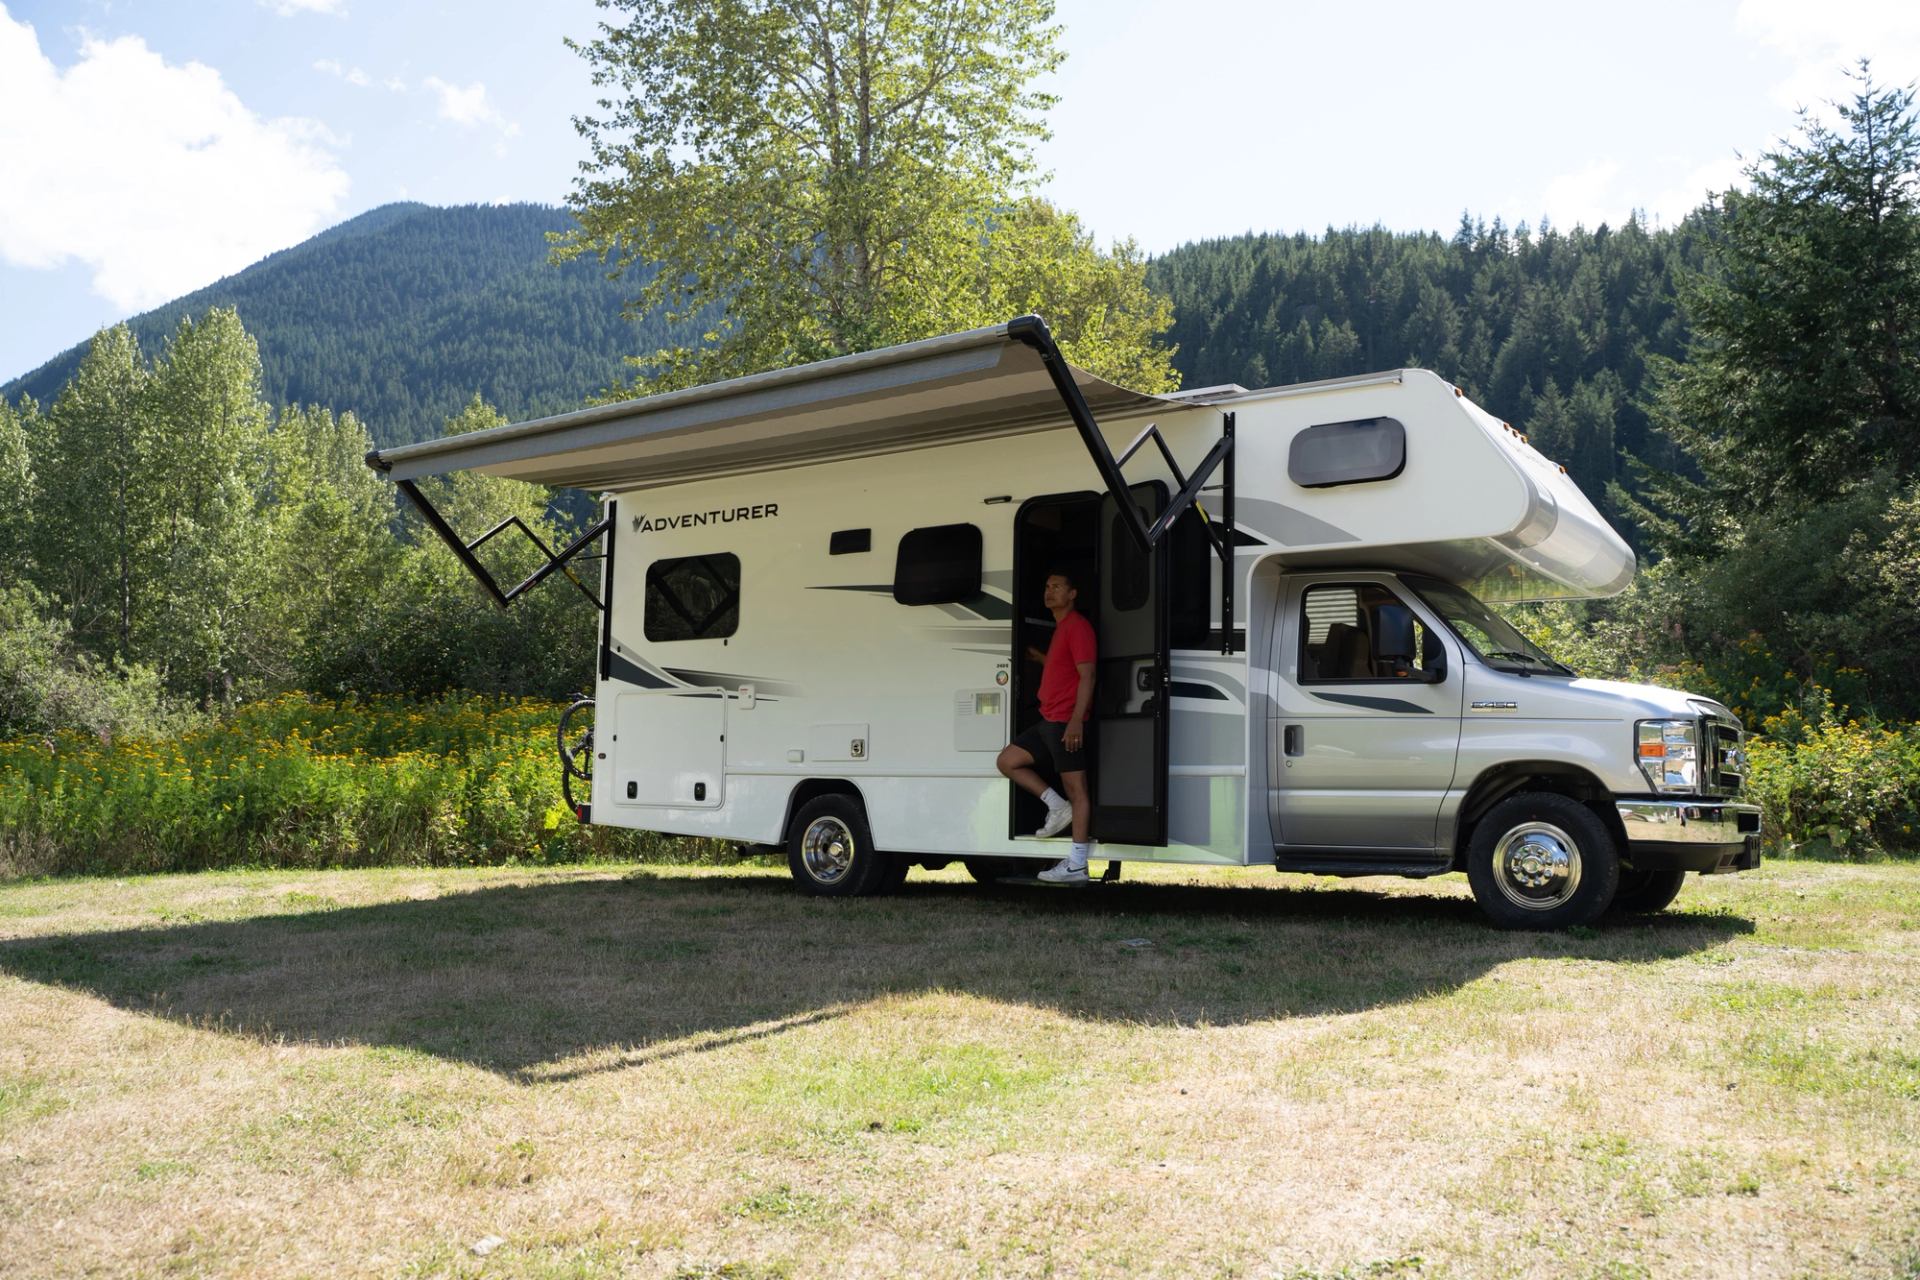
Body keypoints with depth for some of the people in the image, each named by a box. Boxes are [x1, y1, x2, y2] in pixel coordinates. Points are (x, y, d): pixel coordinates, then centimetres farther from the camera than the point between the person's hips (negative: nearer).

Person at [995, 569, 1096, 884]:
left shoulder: (1077, 625, -9)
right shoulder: (1059, 628, 21)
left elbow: (1086, 674, -17)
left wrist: (1076, 719, -24)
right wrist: (1040, 657, 23)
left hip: (1067, 721, -10)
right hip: (1049, 720, 10)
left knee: (1075, 788, -7)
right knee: (1007, 760, 10)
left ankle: (1077, 865, -6)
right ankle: (1057, 807, 9)